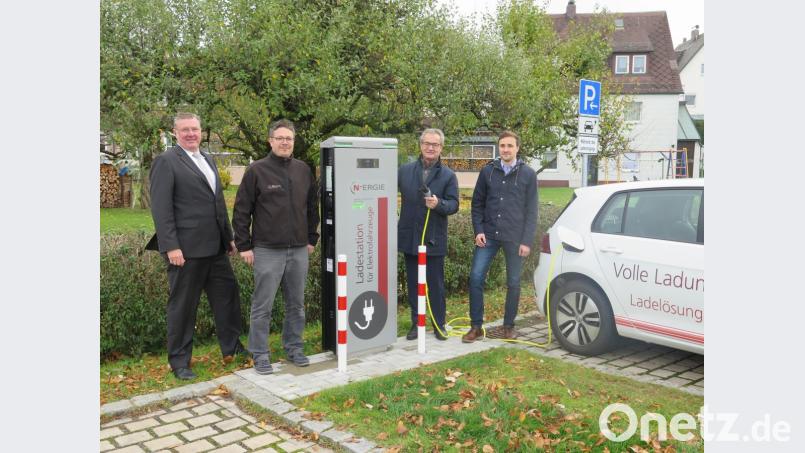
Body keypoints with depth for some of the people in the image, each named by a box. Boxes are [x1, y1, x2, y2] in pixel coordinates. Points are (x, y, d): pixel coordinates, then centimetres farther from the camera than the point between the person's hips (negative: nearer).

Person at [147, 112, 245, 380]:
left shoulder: (208, 160, 16)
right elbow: (160, 208, -14)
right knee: (182, 305, 4)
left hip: (215, 247, 7)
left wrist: (229, 237, 18)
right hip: (186, 248, -7)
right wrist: (170, 247, -19)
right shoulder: (166, 162, -8)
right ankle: (179, 361, 18)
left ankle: (231, 346, 31)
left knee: (228, 294, 15)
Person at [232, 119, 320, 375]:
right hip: (267, 250, -4)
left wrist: (311, 238, 15)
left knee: (296, 304, 12)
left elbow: (312, 207, 17)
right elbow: (241, 211, -3)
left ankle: (294, 348, 25)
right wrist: (244, 246, -4)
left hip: (299, 250, 4)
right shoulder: (257, 171, -4)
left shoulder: (303, 170, 8)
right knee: (263, 306, 2)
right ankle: (260, 355, 13)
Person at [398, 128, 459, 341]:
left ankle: (439, 325, 20)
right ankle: (416, 324, 23)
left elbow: (454, 204, -5)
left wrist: (438, 203, -23)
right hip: (409, 237, 2)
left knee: (436, 284, 6)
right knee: (413, 284, 11)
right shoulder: (404, 171, 6)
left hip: (435, 239, -2)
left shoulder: (448, 175, 1)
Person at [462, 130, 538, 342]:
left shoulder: (528, 174, 0)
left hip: (514, 238, -1)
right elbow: (477, 204, 9)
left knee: (513, 283, 7)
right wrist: (478, 231, -3)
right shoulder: (488, 171, 4)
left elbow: (531, 211, -1)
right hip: (488, 235, 1)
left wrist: (527, 241, -6)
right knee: (476, 277, -6)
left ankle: (509, 325, 23)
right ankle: (476, 326, 5)